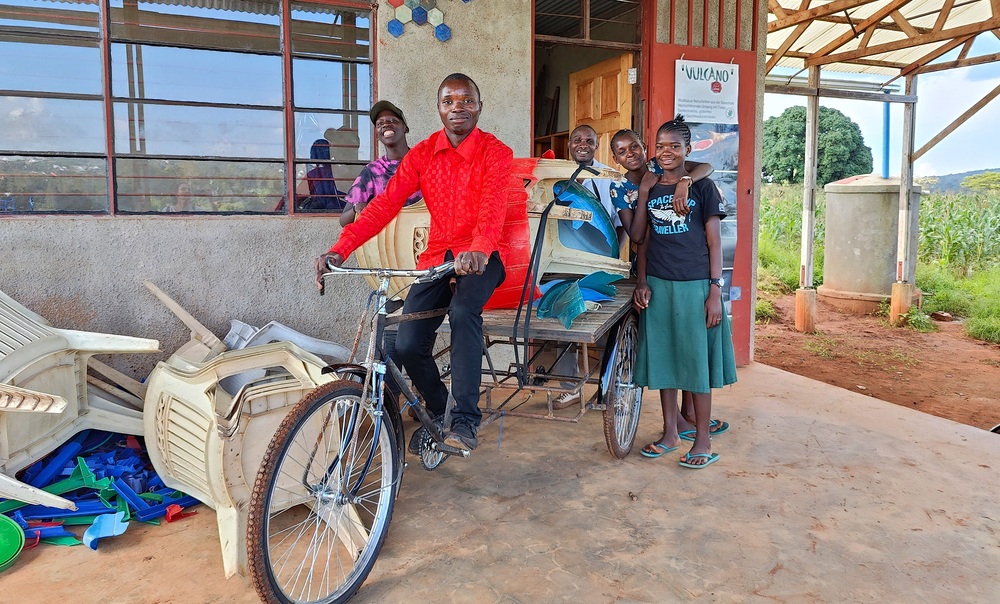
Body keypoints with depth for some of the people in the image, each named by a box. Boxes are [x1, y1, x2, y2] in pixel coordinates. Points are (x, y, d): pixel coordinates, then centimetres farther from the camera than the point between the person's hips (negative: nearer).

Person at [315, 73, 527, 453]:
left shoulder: (495, 152, -7)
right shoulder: (421, 154, 3)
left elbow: (493, 205, -26)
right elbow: (384, 204, -8)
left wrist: (479, 250, -48)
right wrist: (339, 251, -22)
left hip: (484, 256, -3)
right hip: (439, 255, 4)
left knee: (463, 311, -34)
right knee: (407, 344, -11)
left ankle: (465, 419, -21)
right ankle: (438, 413, 18)